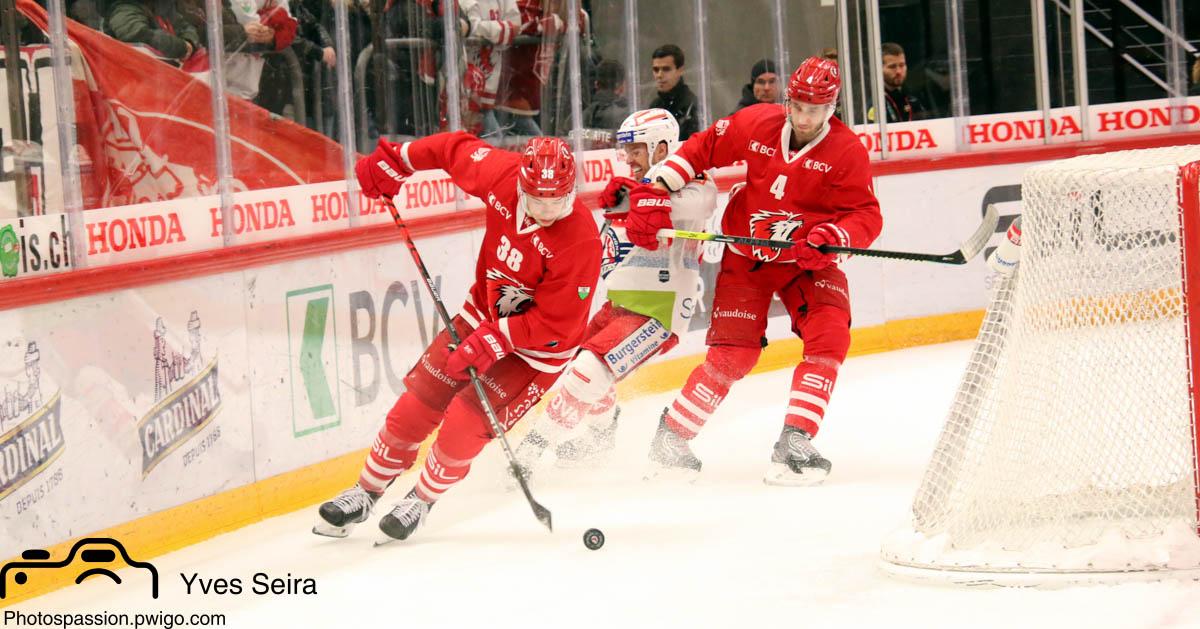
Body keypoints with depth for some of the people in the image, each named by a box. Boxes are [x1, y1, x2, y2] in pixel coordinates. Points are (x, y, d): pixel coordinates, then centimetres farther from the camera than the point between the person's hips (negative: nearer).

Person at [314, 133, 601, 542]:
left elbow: (555, 324, -28)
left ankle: (422, 501, 12)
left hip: (538, 344, -6)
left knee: (464, 424, -15)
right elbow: (457, 149, 2)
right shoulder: (502, 174, -19)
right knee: (416, 404, 4)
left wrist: (496, 340, -32)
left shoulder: (580, 242, -32)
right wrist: (396, 160, 0)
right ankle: (365, 494, 21)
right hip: (485, 315, 6)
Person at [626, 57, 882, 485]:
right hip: (746, 257, -1)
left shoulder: (847, 152, -13)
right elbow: (701, 150, 0)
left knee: (829, 337, -20)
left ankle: (794, 443, -17)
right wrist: (655, 192, -7)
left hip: (807, 261, 1)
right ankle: (671, 438, 6)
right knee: (733, 352, -9)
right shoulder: (753, 125, -11)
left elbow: (866, 217, -15)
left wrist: (833, 239, -34)